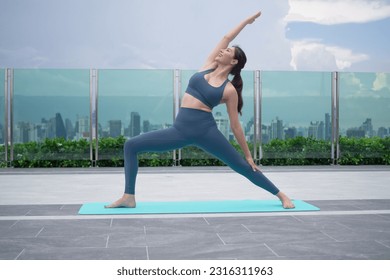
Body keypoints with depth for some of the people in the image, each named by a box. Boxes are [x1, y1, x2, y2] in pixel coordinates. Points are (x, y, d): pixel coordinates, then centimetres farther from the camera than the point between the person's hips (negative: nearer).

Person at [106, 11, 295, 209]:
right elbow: (227, 37, 16)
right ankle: (129, 197, -3)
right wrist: (246, 21, 29)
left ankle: (282, 196, 18)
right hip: (181, 129, 5)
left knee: (243, 166, 1)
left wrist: (248, 155, 5)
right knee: (131, 146, -5)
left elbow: (235, 126, 4)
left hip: (205, 130, -5)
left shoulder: (229, 90, -1)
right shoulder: (208, 66, 12)